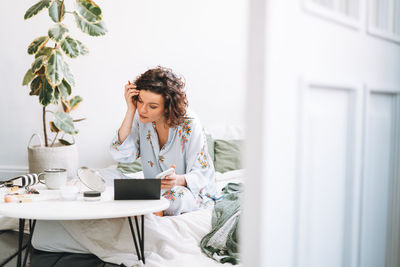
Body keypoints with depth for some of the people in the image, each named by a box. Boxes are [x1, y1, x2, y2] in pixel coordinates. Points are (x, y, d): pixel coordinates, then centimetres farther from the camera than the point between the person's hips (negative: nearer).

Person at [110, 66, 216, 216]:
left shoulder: (189, 124, -18)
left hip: (195, 193, -3)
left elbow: (200, 175, -14)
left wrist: (178, 180, -37)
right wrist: (130, 111, -20)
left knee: (174, 197, -36)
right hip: (155, 190, 4)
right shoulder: (141, 119, -5)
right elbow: (120, 155, -17)